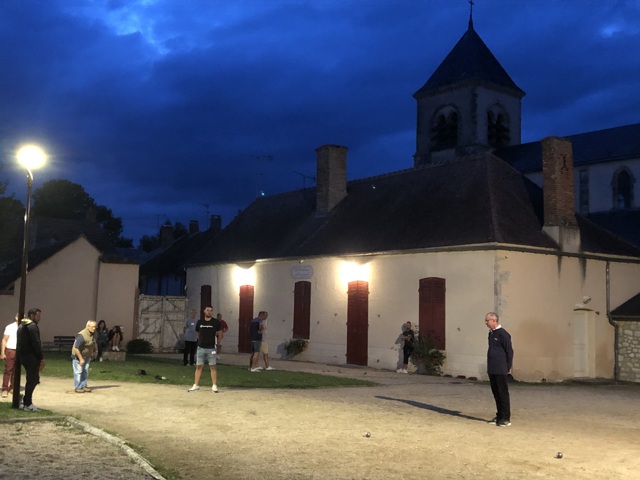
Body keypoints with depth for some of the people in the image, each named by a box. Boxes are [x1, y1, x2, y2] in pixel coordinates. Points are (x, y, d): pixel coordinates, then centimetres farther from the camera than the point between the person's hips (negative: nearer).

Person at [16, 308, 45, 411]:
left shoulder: (21, 326, 18)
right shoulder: (32, 326, -13)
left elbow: (21, 342, 18)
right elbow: (36, 343, -19)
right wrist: (41, 358, -15)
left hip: (22, 356, 10)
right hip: (31, 357, -10)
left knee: (31, 379, 16)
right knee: (33, 380, -4)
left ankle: (26, 402, 17)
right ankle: (27, 404, -3)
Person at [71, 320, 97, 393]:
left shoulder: (93, 333, -4)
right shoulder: (81, 335, -30)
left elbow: (95, 342, 19)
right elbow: (76, 348, -31)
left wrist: (95, 350, 7)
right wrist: (81, 359, -28)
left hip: (87, 356, 8)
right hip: (78, 356, -8)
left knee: (85, 371, 11)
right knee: (78, 372, -2)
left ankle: (84, 386, 20)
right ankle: (78, 388, 7)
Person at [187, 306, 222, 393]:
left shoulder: (216, 322, -2)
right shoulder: (199, 322, 6)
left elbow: (220, 335, 6)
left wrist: (216, 343, 5)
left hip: (211, 348, -3)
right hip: (201, 348, 3)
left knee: (213, 367, -1)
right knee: (198, 366, 5)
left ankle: (214, 386, 3)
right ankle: (196, 385, 11)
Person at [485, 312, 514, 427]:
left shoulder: (503, 334, -13)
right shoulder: (491, 333, 12)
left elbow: (509, 351, -11)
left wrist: (508, 368, -9)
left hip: (500, 370, -8)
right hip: (492, 370, 8)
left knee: (503, 394, -1)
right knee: (496, 393, 13)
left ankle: (506, 419, 5)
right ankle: (499, 416, 21)